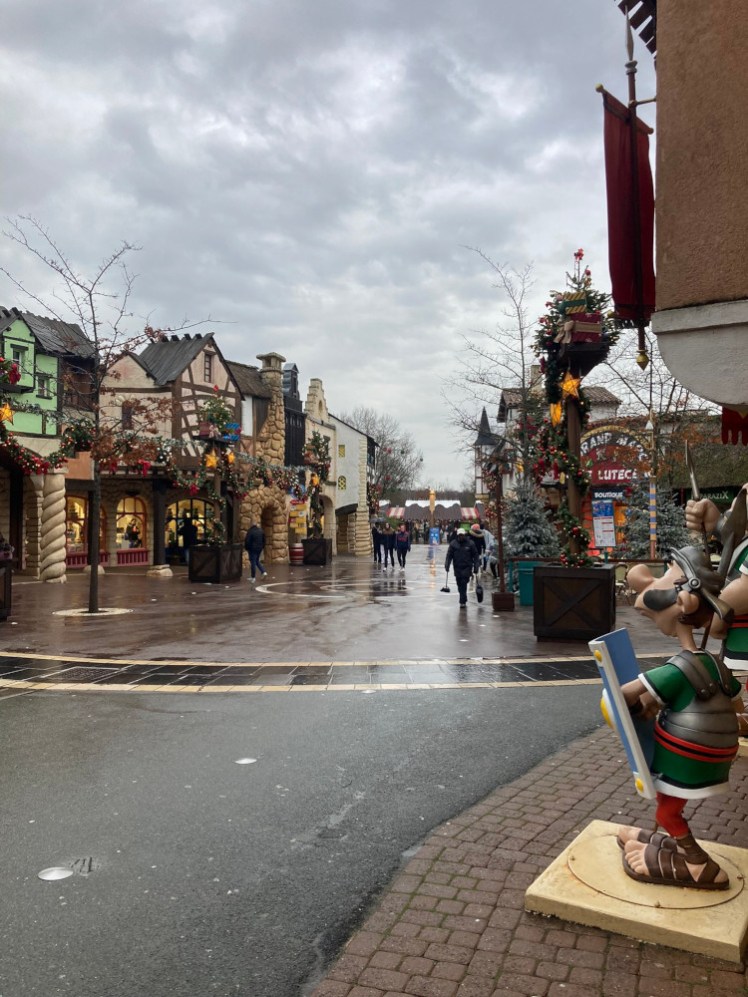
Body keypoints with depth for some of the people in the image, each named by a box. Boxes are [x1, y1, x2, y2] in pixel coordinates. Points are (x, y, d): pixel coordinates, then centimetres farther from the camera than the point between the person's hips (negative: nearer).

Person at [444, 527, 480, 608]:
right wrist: (447, 565, -5)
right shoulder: (453, 544, 1)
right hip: (457, 567, 3)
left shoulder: (470, 544, -2)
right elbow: (449, 555, 2)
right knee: (459, 584, 9)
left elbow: (475, 556, 3)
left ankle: (462, 601, -8)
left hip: (467, 567, -3)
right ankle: (464, 599, 26)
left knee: (464, 584, -10)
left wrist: (476, 566, 0)